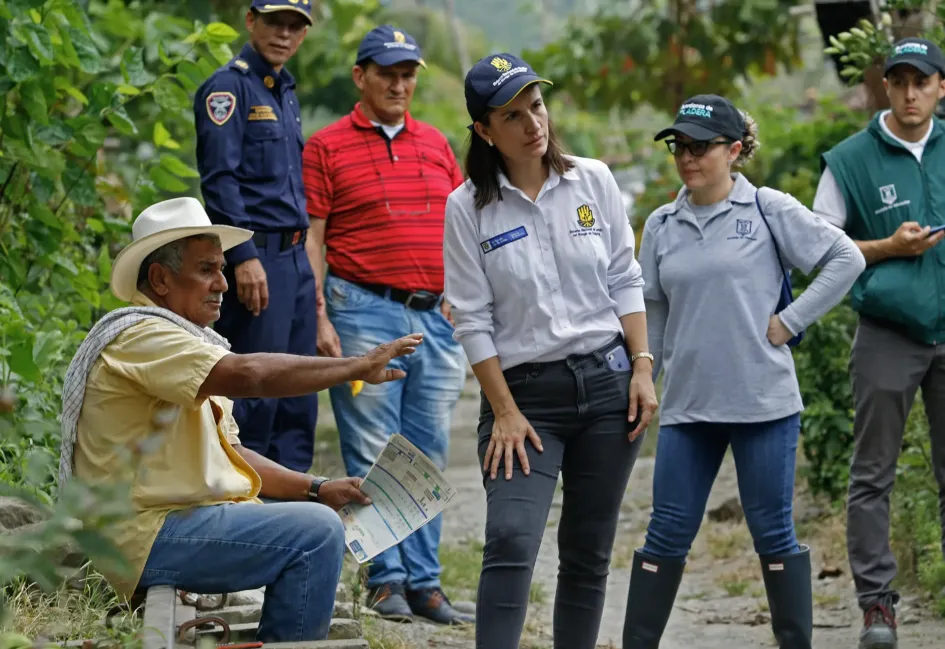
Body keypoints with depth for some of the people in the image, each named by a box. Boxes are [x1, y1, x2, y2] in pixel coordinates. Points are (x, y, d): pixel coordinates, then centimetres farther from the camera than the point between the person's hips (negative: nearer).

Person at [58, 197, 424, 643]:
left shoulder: (185, 340, 20)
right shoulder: (138, 336, -14)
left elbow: (228, 452, 21)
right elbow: (246, 374, -28)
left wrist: (317, 489, 8)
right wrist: (358, 367, -22)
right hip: (147, 536, -11)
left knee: (318, 517, 18)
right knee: (315, 531, -20)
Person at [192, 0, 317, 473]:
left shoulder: (286, 93, 19)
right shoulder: (229, 86, -8)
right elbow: (219, 179, -16)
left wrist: (305, 260, 19)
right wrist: (245, 257, -22)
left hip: (295, 257, 9)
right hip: (256, 257, -9)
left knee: (297, 400, 9)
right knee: (255, 394, -10)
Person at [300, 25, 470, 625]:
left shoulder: (436, 144, 15)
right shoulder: (327, 147, 1)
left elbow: (457, 231, 19)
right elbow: (311, 239, -2)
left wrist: (458, 301, 9)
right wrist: (320, 319, -9)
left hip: (434, 316, 4)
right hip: (365, 311, -4)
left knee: (429, 454, 4)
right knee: (373, 455, -3)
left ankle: (425, 581, 8)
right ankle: (387, 577, 3)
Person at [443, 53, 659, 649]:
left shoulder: (593, 181, 3)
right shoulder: (468, 208, -3)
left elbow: (626, 281, 8)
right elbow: (473, 319, -4)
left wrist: (643, 368, 0)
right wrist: (504, 412, -8)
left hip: (608, 382, 3)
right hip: (526, 392, -3)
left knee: (589, 551, 6)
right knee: (511, 539, -20)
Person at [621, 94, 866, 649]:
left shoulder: (770, 211, -3)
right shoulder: (662, 227, 9)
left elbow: (846, 259, -3)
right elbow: (652, 318, 15)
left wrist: (790, 321, -6)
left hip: (764, 401, -3)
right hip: (687, 405, 3)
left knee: (774, 534, 3)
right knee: (667, 535, 3)